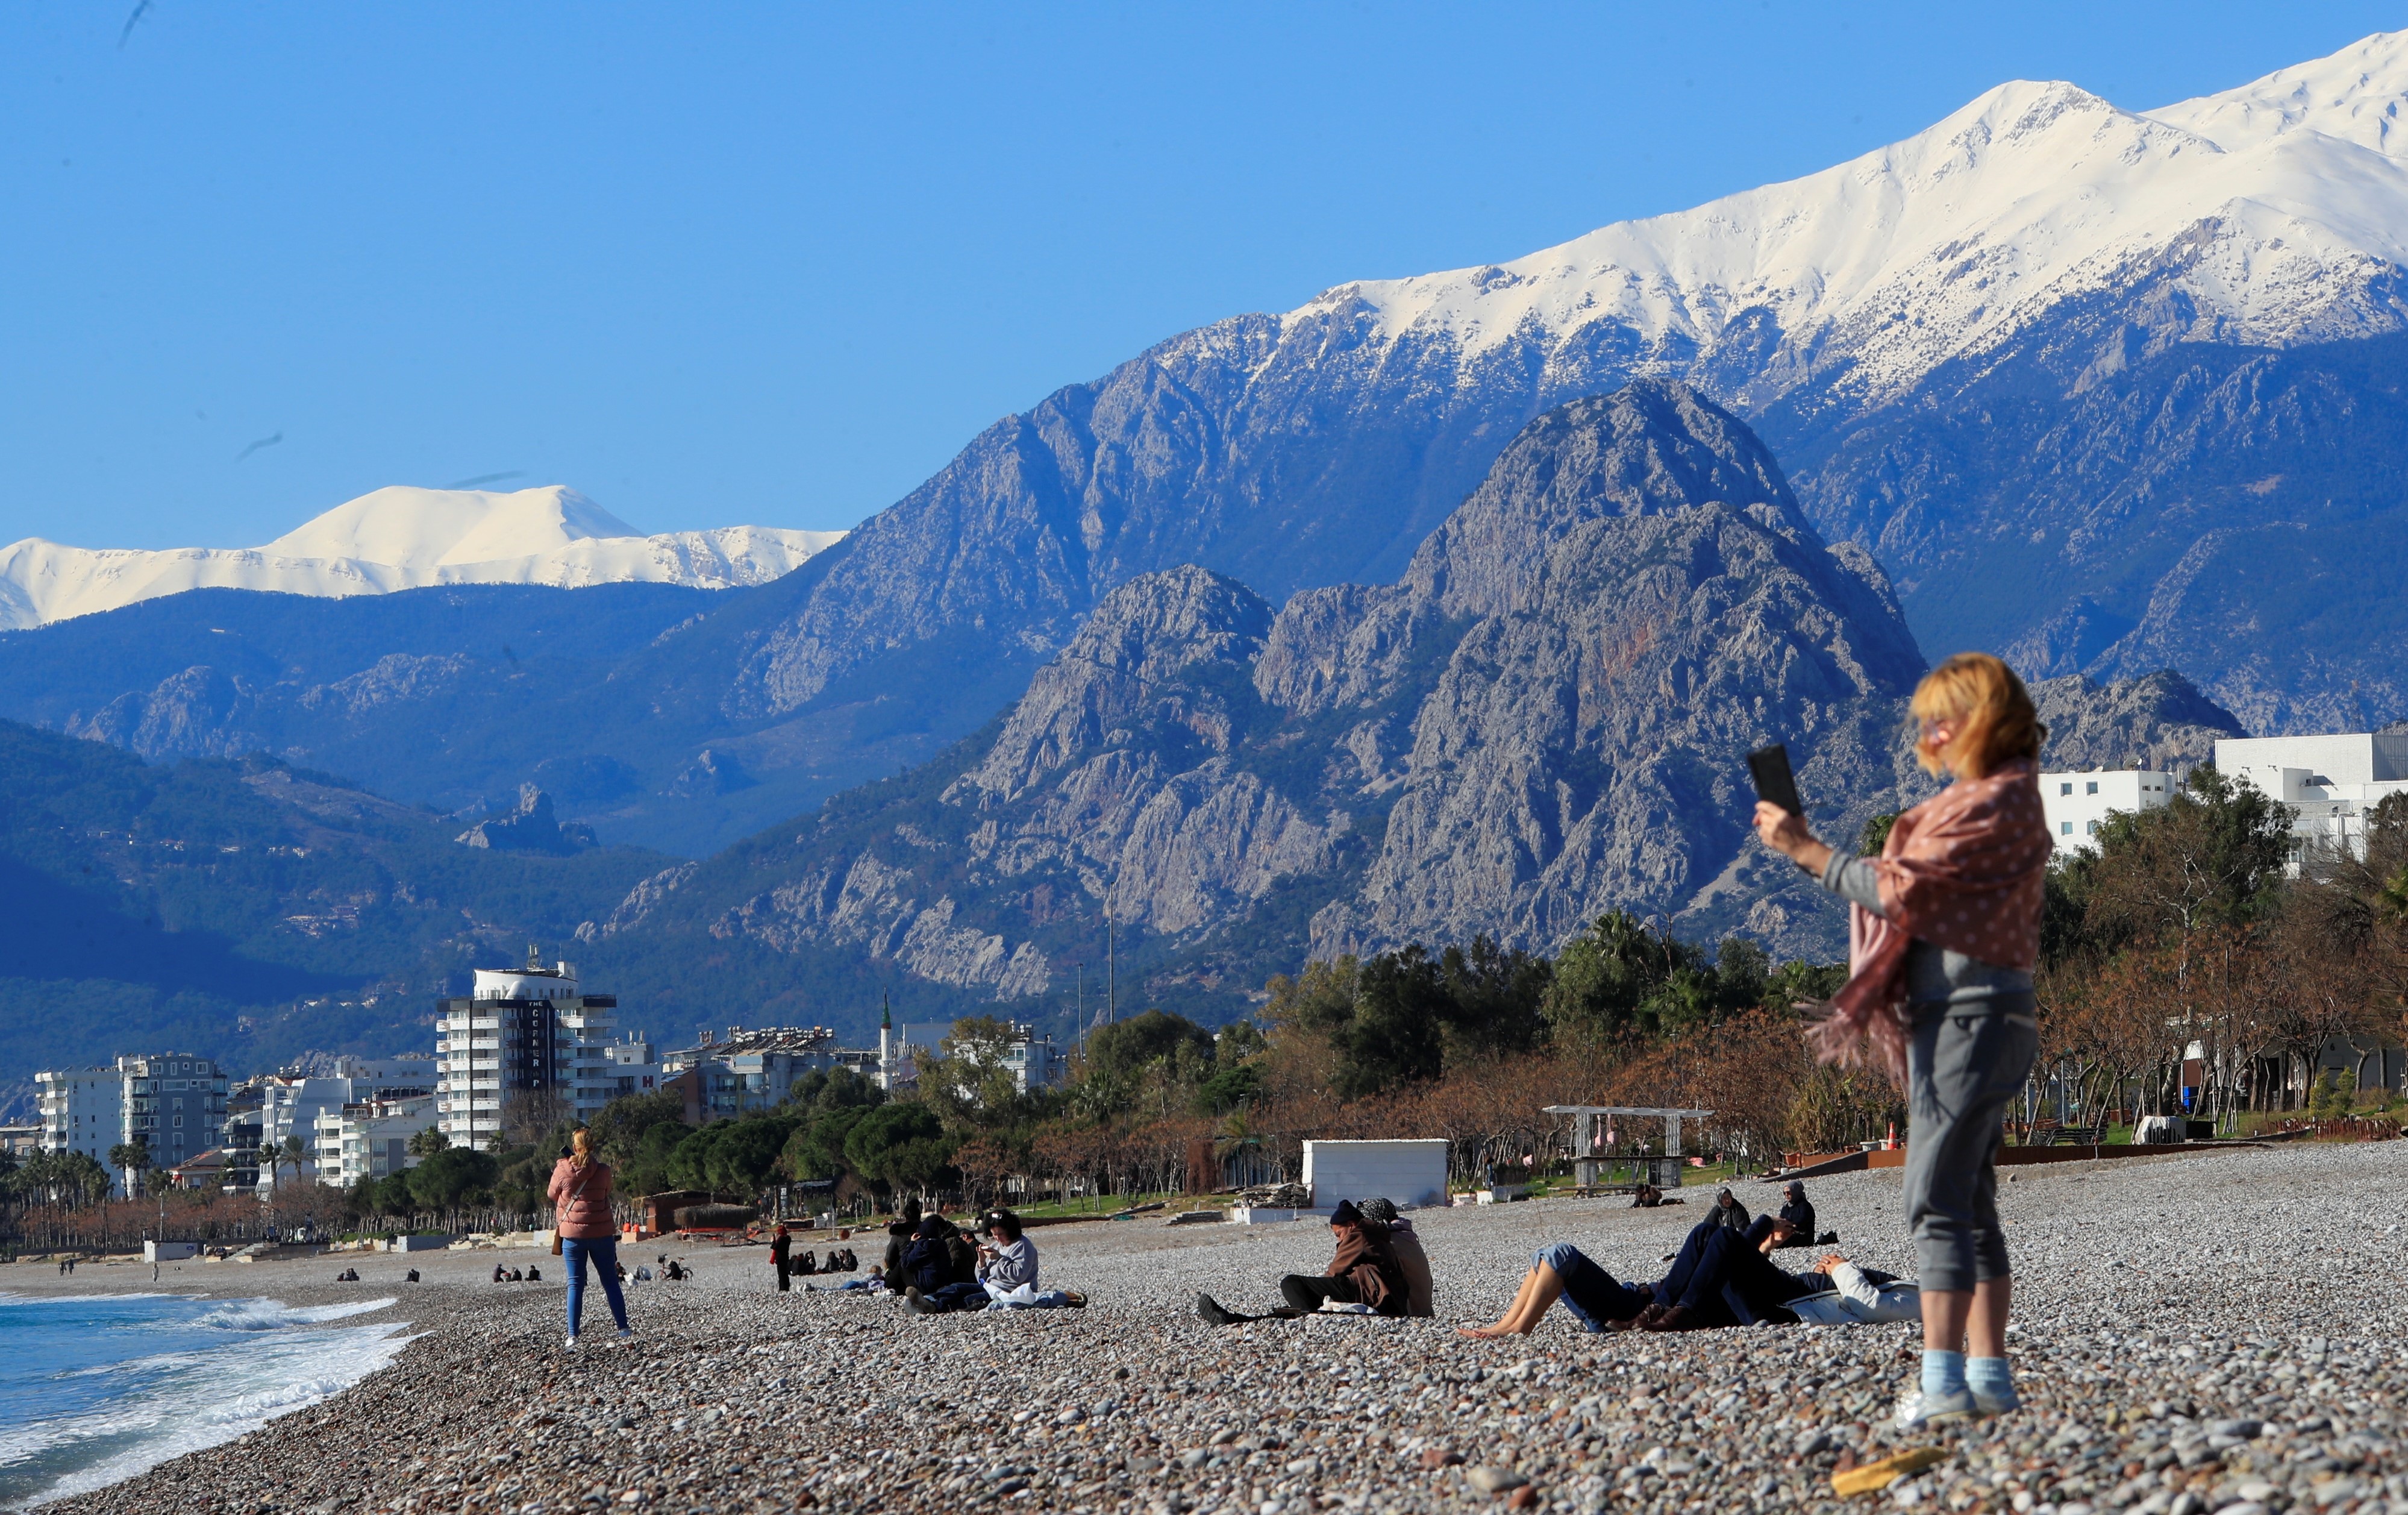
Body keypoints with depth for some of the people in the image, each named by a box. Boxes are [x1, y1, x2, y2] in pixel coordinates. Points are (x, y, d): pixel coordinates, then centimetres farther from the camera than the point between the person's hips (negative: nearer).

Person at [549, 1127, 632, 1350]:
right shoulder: (603, 1171, -5)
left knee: (575, 1284, 3)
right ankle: (624, 1330, 10)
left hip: (572, 1234, -1)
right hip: (602, 1233, 1)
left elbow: (553, 1195, 8)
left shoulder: (562, 1170, -8)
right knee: (611, 1282, 10)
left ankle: (572, 1336, -4)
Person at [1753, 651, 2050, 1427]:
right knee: (1968, 1201, 11)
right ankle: (1988, 1373, 14)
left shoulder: (1996, 804, -14)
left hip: (1967, 1013, -11)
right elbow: (1920, 894, 14)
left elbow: (1900, 888, -18)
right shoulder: (1982, 798, 19)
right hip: (1956, 1012, 11)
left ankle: (1942, 1381, -14)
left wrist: (1805, 851, -10)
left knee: (1938, 1199, -12)